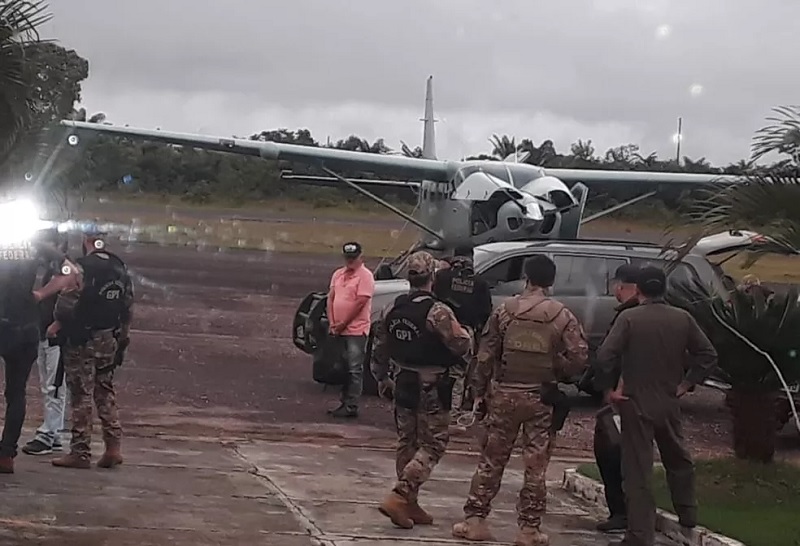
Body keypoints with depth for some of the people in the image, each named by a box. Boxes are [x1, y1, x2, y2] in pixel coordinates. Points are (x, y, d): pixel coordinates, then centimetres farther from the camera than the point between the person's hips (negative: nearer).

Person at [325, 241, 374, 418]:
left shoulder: (365, 276, -9)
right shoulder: (338, 274, 14)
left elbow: (360, 302, -16)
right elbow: (331, 298, 13)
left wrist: (343, 324, -14)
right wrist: (332, 322, 0)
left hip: (356, 330, -8)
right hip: (339, 330, 8)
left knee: (355, 369, -7)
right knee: (343, 369, 14)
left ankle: (351, 407, -8)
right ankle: (344, 403, 21)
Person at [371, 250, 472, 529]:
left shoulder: (392, 309, 3)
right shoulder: (438, 313, -19)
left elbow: (379, 348, 11)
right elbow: (462, 346, -18)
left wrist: (382, 378, 24)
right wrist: (467, 335, 5)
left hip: (403, 385, 7)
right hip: (432, 390, -7)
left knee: (407, 443, 15)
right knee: (432, 445, 1)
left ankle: (409, 505, 20)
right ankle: (399, 497, -11)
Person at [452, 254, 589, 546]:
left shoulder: (505, 311, -2)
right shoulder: (562, 317, -5)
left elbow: (486, 355, 0)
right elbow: (579, 357, -8)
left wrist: (480, 391, 9)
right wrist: (554, 370, 10)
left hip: (504, 393, 1)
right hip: (541, 397, -1)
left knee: (491, 459, 10)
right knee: (536, 465, 6)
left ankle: (475, 520, 12)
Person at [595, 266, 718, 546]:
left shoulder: (629, 318, -12)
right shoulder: (682, 318, 0)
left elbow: (605, 356, -20)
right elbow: (708, 354, 2)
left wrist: (607, 389, -8)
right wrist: (686, 383, 8)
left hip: (636, 402, -4)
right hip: (670, 403, 4)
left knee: (638, 471, 0)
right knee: (678, 459, 25)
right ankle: (687, 513, 37)